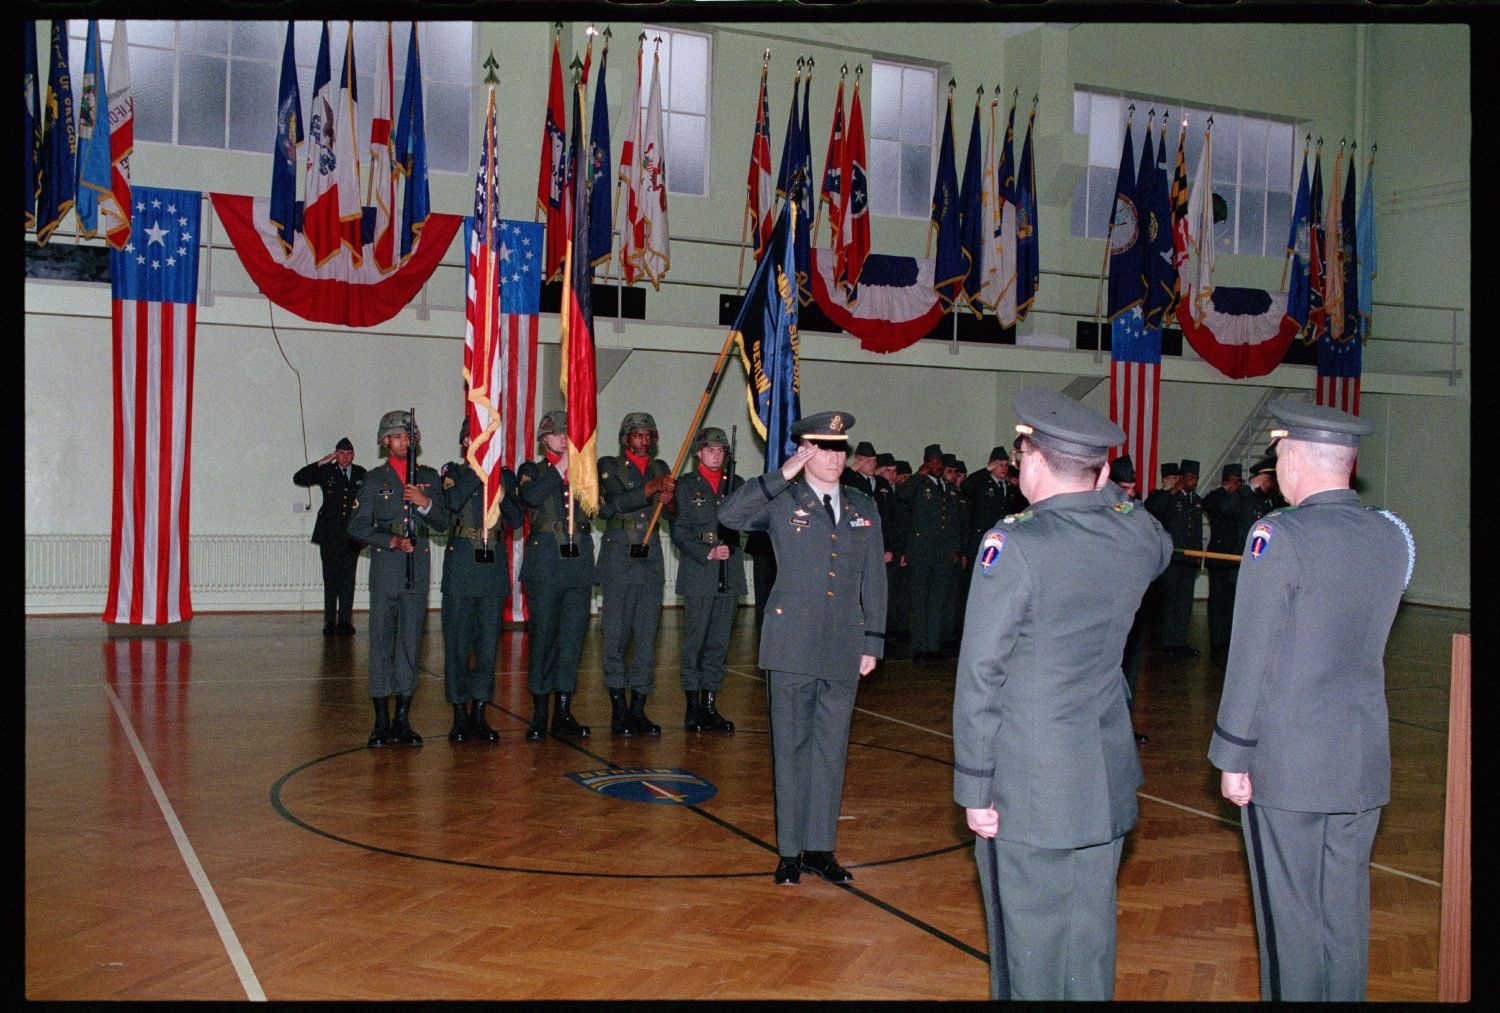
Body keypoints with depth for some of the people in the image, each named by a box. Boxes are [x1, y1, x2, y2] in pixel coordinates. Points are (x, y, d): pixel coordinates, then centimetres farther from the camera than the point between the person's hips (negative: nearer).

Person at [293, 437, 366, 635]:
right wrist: (321, 463, -10)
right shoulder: (326, 472, 5)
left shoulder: (362, 474, 10)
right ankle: (330, 621, 5)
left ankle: (345, 620, 2)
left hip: (352, 534, 1)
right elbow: (298, 478, -4)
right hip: (330, 534, -1)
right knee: (330, 577, 2)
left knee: (348, 577, -1)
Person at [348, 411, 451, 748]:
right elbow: (357, 527, 3)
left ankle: (402, 720, 9)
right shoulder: (375, 479, 7)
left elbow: (443, 523, 9)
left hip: (417, 568, 2)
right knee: (382, 642, -1)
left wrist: (426, 503, -10)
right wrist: (391, 540, -10)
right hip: (385, 568, -2)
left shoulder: (428, 477, 13)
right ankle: (382, 721, 5)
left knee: (411, 642, 3)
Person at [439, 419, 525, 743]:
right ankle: (460, 713, 9)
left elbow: (517, 519, 6)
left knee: (488, 640, 3)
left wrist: (503, 497, -11)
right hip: (462, 561, -2)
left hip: (494, 563, 3)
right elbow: (452, 502, -16)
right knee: (458, 640, 0)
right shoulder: (453, 471, 5)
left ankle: (478, 713, 12)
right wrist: (477, 468, -15)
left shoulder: (505, 475, 12)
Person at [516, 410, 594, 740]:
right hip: (544, 563, -3)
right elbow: (531, 497, -14)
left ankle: (563, 713, 11)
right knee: (542, 637, -3)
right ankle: (539, 714, 5)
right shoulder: (532, 470, 9)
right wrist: (560, 469, -10)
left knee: (572, 637, 4)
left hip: (579, 564, 3)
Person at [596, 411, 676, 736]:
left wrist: (669, 500, -11)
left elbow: (675, 514, 12)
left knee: (647, 636, 2)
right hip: (619, 559, -4)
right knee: (616, 634, -2)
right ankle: (618, 710, 6)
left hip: (651, 559, 4)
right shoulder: (609, 466, 3)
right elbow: (610, 506, -12)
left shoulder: (660, 468, 15)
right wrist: (651, 489, -18)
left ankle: (638, 710, 8)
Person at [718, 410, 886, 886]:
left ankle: (820, 847, 19)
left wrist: (873, 643, 8)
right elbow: (728, 514, -17)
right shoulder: (782, 502, 1)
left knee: (831, 747, 8)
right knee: (792, 746, 4)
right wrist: (782, 475, -17)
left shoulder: (864, 509, 12)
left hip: (844, 649, 3)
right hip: (792, 646, -3)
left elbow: (874, 581, 13)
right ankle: (790, 850, 14)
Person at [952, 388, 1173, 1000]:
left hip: (1028, 788, -6)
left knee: (1032, 946, 7)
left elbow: (980, 678, -16)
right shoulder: (1135, 536, -1)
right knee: (1090, 940, 18)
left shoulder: (1013, 544, -18)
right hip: (1106, 780, 6)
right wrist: (1107, 493, 17)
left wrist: (974, 786, -9)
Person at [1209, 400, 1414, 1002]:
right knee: (1345, 907, 16)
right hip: (1364, 758, 6)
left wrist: (1232, 757, -7)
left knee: (1291, 911, 5)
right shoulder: (1391, 535, 3)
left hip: (1286, 761, -6)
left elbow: (1251, 659, -14)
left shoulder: (1280, 536, -15)